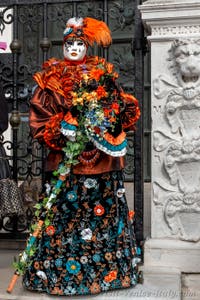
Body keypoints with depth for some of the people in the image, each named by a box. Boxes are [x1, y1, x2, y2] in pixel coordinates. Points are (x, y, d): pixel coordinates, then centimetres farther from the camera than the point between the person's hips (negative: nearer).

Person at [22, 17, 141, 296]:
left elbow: (127, 108, 7)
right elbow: (38, 121, -1)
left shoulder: (102, 75, 10)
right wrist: (62, 131, -16)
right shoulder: (51, 80, 4)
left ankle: (110, 270, 23)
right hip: (67, 162, -2)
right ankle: (59, 273, 14)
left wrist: (111, 121, -11)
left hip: (104, 161, 3)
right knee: (65, 217, 0)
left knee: (105, 216, 9)